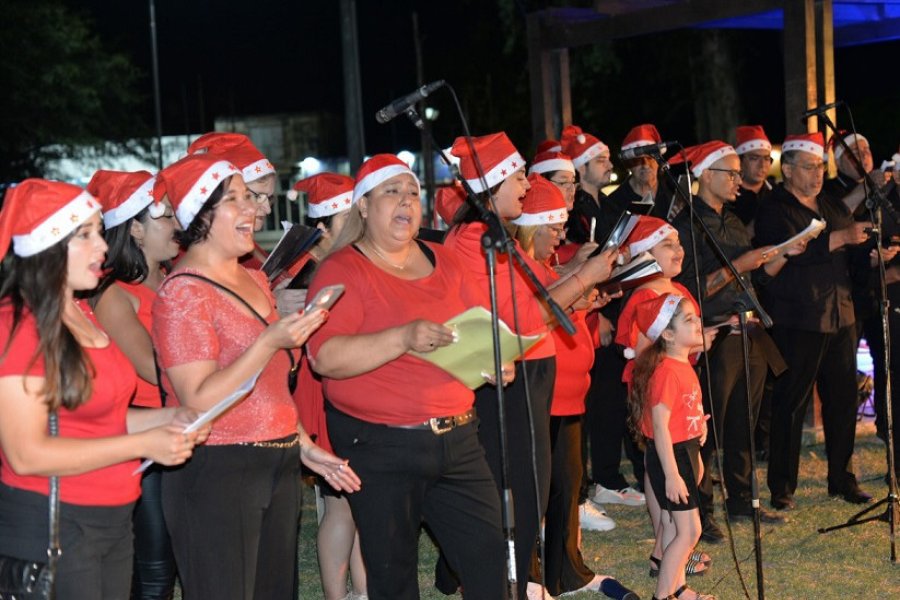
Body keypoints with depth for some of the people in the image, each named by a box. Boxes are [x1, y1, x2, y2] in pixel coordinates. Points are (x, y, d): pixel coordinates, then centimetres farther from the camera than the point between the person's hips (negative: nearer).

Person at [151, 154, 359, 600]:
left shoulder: (253, 280, 14)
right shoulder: (183, 293, -12)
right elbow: (198, 401, -20)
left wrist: (304, 446, 21)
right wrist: (271, 342, -23)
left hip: (278, 466, 8)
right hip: (216, 475, -8)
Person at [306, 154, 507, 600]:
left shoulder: (443, 262, 12)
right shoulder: (342, 270, -6)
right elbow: (324, 357, -19)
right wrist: (404, 338, -29)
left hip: (456, 439, 5)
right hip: (379, 446, -5)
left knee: (489, 560, 4)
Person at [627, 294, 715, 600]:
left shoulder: (684, 366, 9)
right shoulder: (666, 372, -22)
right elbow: (660, 426, -24)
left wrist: (695, 459, 20)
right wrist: (672, 474, -24)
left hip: (685, 452, 10)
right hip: (670, 456, -10)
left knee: (681, 528, 16)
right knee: (689, 531, -6)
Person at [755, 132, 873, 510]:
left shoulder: (833, 207, 18)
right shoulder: (774, 211, -6)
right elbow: (790, 251, -22)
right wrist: (839, 238, -25)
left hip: (840, 316, 7)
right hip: (797, 320, -7)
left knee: (843, 399, 10)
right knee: (791, 404, -2)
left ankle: (842, 479, 23)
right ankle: (781, 489, 5)